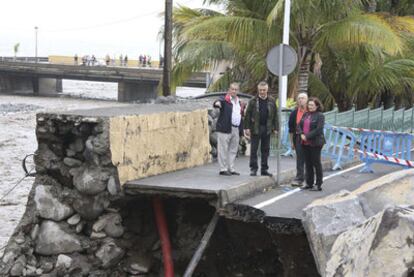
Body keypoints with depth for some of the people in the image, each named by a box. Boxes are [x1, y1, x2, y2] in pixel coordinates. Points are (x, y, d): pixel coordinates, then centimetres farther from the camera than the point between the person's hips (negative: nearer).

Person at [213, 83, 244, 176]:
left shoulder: (239, 102, 20)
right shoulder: (225, 100, -2)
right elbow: (217, 103, -23)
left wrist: (241, 130, 19)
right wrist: (217, 103, -47)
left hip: (236, 130, 7)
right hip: (225, 129, -7)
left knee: (233, 150, 11)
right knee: (223, 150, -5)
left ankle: (231, 169, 19)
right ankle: (223, 169, 0)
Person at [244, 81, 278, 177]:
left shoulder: (271, 101, 6)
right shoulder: (253, 101, -1)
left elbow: (275, 115, 8)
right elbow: (247, 115, -2)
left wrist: (275, 128, 3)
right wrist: (247, 128, -8)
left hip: (267, 129, 2)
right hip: (255, 128, -2)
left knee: (266, 150, 7)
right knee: (254, 149, 0)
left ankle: (264, 169, 14)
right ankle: (253, 168, 5)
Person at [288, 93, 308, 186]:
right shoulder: (294, 113, 4)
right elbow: (291, 128, 9)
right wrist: (292, 141, 7)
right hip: (298, 138, 2)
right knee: (300, 159, 2)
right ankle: (299, 178, 5)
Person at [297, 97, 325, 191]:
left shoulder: (320, 116, -8)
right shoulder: (305, 115, 13)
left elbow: (318, 129, -17)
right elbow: (299, 125, 11)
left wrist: (307, 136, -17)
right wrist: (301, 134, -8)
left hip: (315, 143, -7)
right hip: (305, 143, 7)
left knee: (316, 163, -2)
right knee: (308, 163, 11)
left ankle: (319, 185, 5)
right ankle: (309, 183, 19)